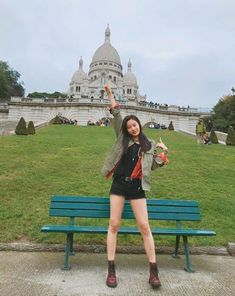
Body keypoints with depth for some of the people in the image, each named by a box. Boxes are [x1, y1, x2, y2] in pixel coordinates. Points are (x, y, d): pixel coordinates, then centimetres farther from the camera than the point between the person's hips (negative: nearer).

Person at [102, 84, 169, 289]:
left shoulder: (150, 145, 10)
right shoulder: (123, 139, 9)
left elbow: (153, 166, 9)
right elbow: (116, 117, 4)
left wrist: (163, 152, 1)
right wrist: (111, 96, 0)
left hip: (137, 187, 0)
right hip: (119, 184, 1)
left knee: (144, 226, 0)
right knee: (114, 224, 0)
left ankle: (154, 271, 12)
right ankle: (111, 270, 12)